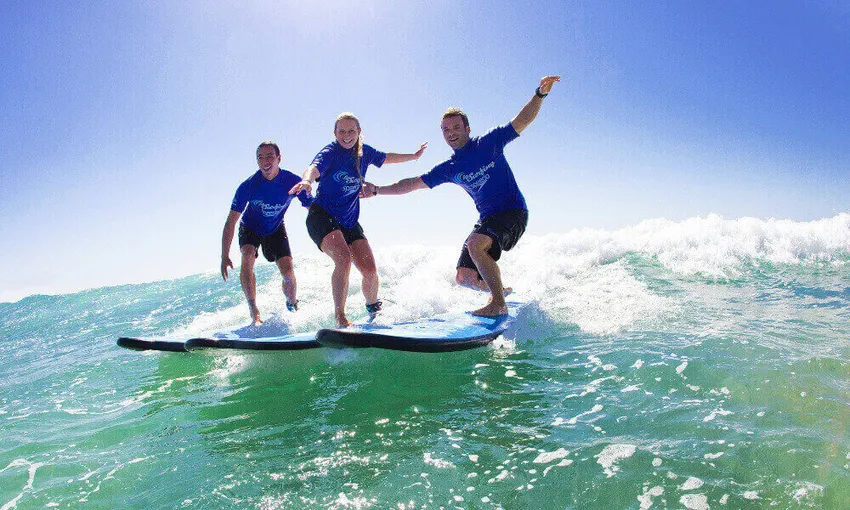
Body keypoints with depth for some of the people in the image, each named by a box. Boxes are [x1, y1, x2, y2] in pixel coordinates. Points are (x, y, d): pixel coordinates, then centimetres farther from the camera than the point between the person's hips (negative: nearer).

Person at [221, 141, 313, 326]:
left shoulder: (293, 182, -24)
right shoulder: (248, 186, -26)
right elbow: (231, 222, -22)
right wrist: (224, 256, -26)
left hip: (275, 229, 1)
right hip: (251, 228, -1)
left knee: (288, 272, -12)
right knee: (248, 257, -30)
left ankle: (292, 306, 18)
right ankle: (254, 310, -24)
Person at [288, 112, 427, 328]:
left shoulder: (364, 152, 6)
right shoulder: (330, 152, -10)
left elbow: (386, 158, 26)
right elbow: (314, 168, -32)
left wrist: (414, 156, 35)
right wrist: (307, 180, -55)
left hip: (349, 221, 5)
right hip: (322, 216, -5)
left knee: (370, 270, -5)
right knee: (344, 259, -29)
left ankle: (374, 310, 23)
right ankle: (340, 317, -21)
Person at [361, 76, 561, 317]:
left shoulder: (489, 143, -4)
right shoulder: (448, 169, 7)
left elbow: (522, 121, -9)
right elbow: (413, 183, 9)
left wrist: (540, 94, -24)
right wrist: (377, 190, 4)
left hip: (513, 211, -6)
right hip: (487, 218, 6)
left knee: (475, 244, -33)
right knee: (464, 277, 4)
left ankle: (499, 304, -23)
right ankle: (500, 290, 32)